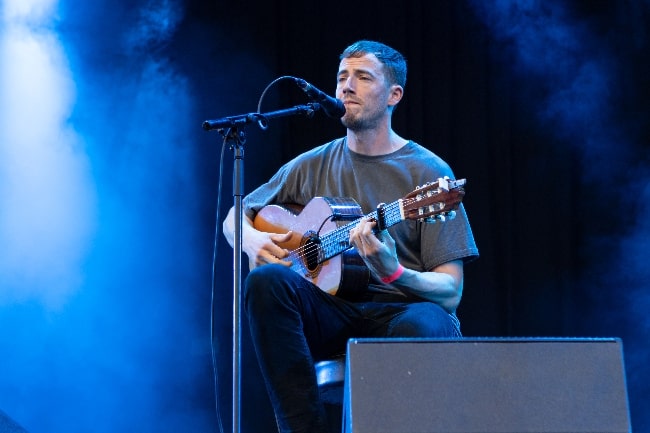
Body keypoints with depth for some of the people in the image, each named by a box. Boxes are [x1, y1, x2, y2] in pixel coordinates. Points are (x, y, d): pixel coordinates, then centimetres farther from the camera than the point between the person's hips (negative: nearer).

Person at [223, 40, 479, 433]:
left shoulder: (428, 173, 1)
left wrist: (395, 273, -26)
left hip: (403, 308, -3)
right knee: (267, 279, -29)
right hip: (330, 312, 3)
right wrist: (253, 239, 0)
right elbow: (234, 219, 25)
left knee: (420, 328, -40)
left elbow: (450, 293, -5)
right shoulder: (313, 166, 13)